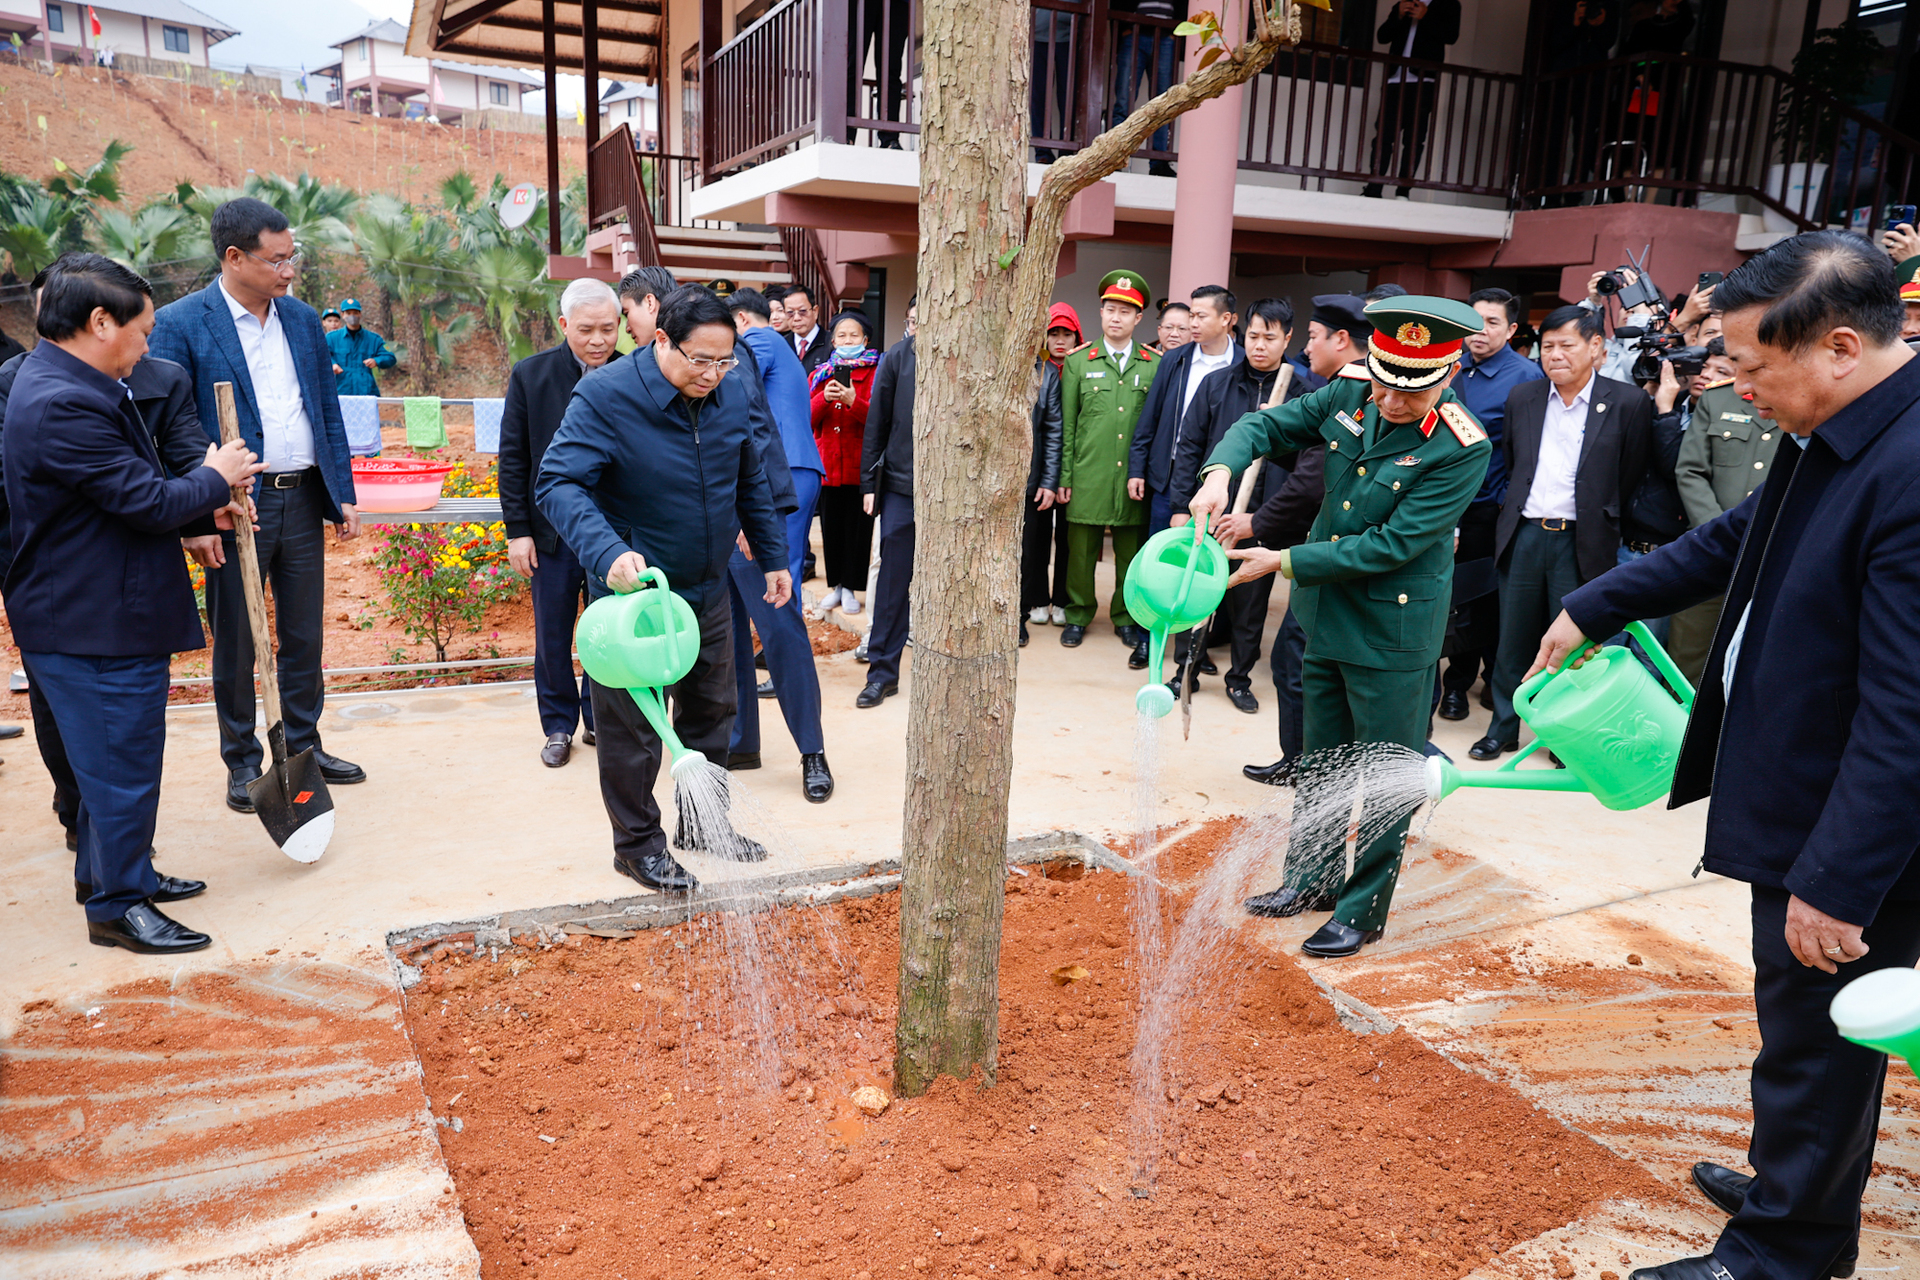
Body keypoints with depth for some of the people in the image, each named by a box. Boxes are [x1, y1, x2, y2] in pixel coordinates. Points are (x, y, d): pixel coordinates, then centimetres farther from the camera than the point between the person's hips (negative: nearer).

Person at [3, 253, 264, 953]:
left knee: (119, 754, 22)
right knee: (121, 762, 2)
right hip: (96, 627, -11)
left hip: (109, 613, 11)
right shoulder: (60, 405, -25)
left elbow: (131, 486, 18)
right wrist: (215, 479, -6)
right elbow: (149, 502, -23)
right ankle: (117, 905, 16)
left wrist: (204, 502, 6)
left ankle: (107, 868, 38)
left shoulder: (70, 386, 10)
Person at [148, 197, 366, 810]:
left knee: (305, 636, 14)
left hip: (304, 502, 5)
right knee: (235, 643, 8)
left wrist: (344, 495, 8)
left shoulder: (303, 319, 8)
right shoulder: (180, 324, -8)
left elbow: (329, 413, 12)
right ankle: (242, 762, 23)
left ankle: (304, 745, 29)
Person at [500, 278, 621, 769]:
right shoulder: (530, 375, -3)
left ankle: (599, 719, 27)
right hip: (552, 531, 0)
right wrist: (517, 530, -4)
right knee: (552, 635, 10)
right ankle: (558, 726, 26)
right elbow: (513, 458, -1)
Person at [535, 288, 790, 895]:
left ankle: (699, 821, 35)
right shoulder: (605, 395, -21)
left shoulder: (733, 392, -3)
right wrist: (609, 553, -41)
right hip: (632, 589, -6)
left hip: (708, 588, 6)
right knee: (632, 726, 3)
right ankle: (637, 843, 20)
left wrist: (773, 558, 14)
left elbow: (752, 481, 10)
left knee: (711, 710, 17)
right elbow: (558, 484, -26)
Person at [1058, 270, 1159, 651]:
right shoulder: (1078, 363, 7)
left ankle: (1126, 617, 23)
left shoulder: (1155, 366, 7)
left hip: (1135, 478, 0)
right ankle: (1078, 614, 22)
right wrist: (1065, 477, 1)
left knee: (1131, 552, 7)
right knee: (1081, 550, 5)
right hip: (1088, 475, 0)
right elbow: (1066, 425, 6)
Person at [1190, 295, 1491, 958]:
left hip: (1392, 629, -6)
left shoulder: (1462, 449, -22)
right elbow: (1268, 425, 4)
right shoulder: (1350, 394, -5)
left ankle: (1363, 910, 22)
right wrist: (1220, 472, -18)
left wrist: (1281, 561, -21)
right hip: (1325, 614, 6)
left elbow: (1392, 545, -24)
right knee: (1323, 760, 20)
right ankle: (1311, 879, 37)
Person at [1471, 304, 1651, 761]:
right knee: (1513, 641, 11)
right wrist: (1517, 511, 13)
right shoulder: (1522, 398, 8)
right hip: (1523, 535, 3)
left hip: (1580, 543, -3)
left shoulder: (1628, 402, -3)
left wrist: (1597, 519, 4)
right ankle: (1503, 728, 24)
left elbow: (1629, 478, 2)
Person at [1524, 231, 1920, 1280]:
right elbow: (1735, 542, 19)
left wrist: (1836, 881, -24)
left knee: (1815, 1036, 9)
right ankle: (1801, 1194, 46)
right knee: (1814, 1031, 25)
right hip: (1797, 801, 9)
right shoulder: (1833, 435, 2)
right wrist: (1593, 607, 22)